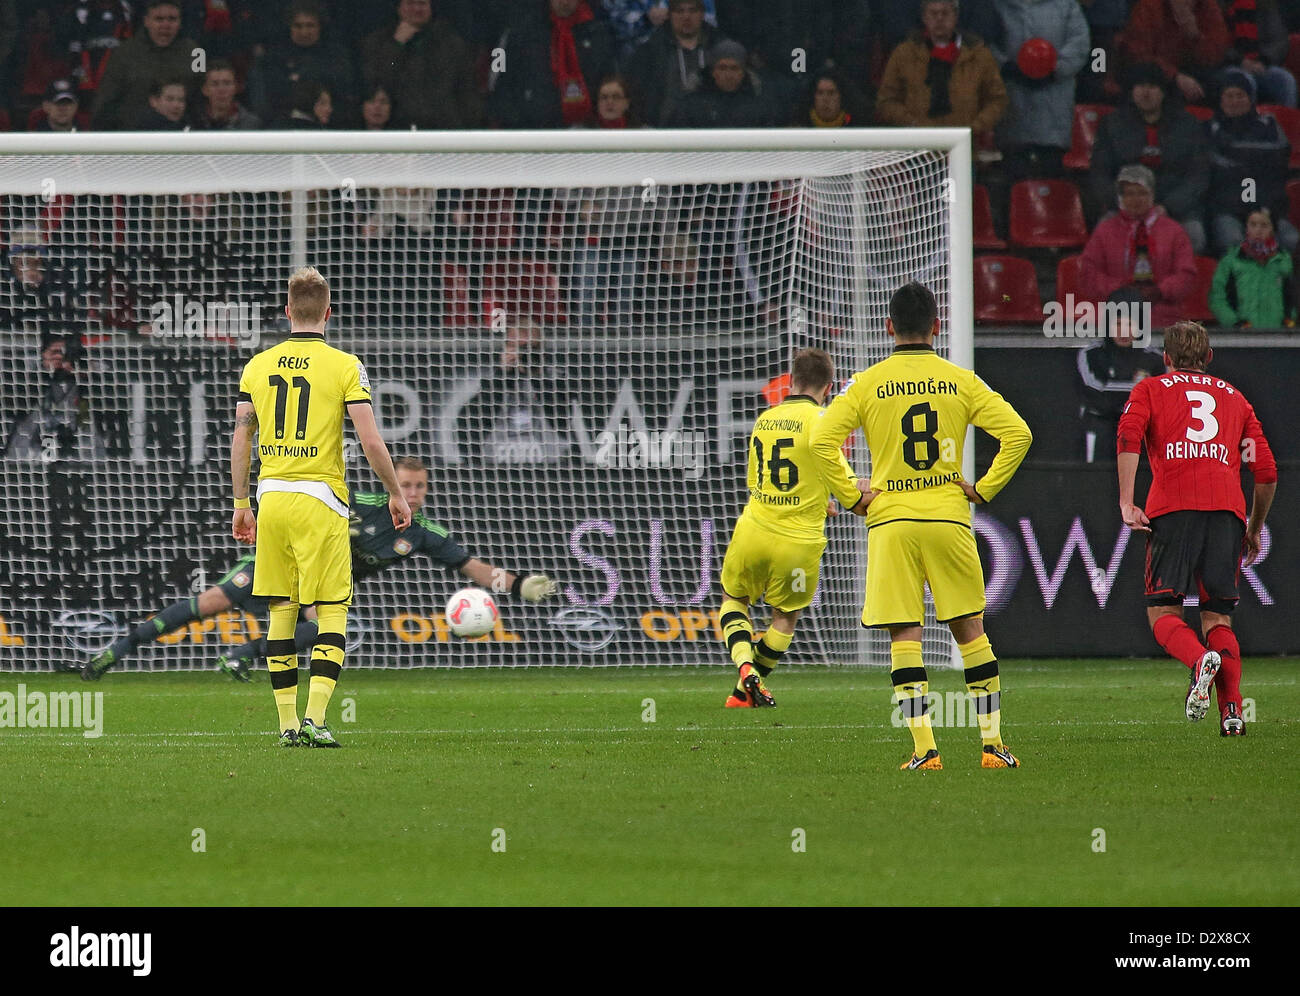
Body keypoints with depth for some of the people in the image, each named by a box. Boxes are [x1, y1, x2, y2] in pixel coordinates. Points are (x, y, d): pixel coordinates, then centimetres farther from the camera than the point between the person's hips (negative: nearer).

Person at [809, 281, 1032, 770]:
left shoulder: (867, 383, 0)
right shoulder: (960, 381, 4)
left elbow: (822, 441, -8)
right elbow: (1017, 433, -2)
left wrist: (853, 496, 1)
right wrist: (983, 489, 4)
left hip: (889, 519, -1)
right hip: (949, 517, 1)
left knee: (904, 635, 0)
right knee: (969, 630, 9)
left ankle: (924, 748, -8)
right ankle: (992, 743, 8)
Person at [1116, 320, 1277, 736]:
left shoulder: (1150, 389, 18)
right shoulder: (1234, 397, 26)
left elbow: (1128, 437, -3)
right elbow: (1266, 472, 20)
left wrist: (1127, 502, -7)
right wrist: (1255, 530, 31)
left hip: (1172, 507, -2)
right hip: (1228, 508, 2)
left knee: (1163, 612, 3)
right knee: (1218, 617, 8)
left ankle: (1200, 660, -29)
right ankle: (1232, 709, -11)